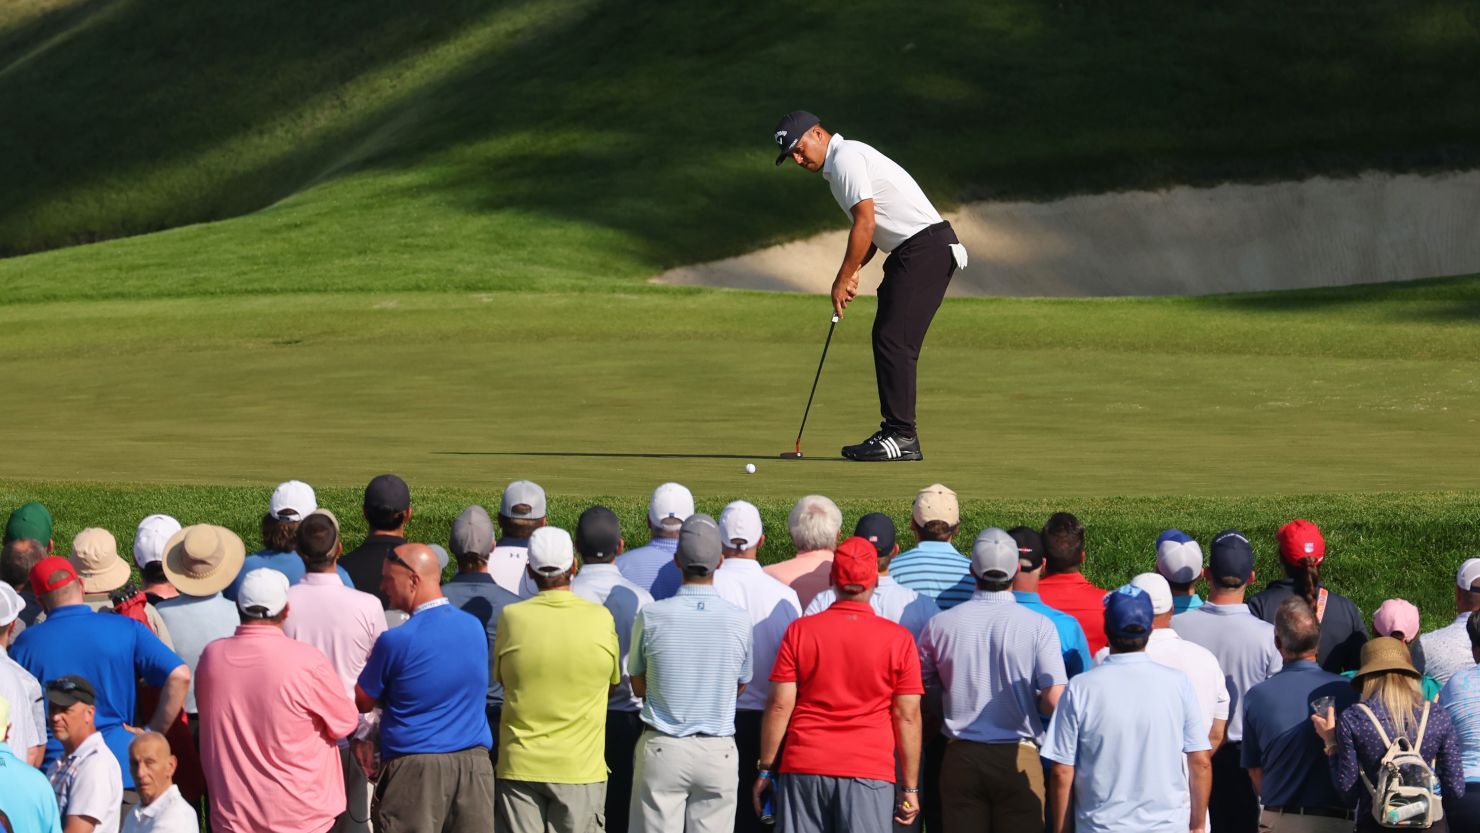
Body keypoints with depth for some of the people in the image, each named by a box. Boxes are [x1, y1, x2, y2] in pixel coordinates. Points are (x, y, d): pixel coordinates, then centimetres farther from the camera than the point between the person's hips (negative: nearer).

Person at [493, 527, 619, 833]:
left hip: (520, 768, 0)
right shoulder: (601, 619, -6)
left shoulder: (512, 617, -8)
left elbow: (500, 678, 7)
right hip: (581, 768, 0)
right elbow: (613, 684, 8)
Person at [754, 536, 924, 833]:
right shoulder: (898, 639, -2)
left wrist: (765, 769, 8)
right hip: (869, 774, -1)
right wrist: (910, 788, 4)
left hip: (803, 769, 1)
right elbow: (907, 716, -1)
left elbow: (779, 706, -1)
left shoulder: (800, 631, 0)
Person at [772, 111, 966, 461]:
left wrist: (844, 278, -10)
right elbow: (871, 227, 22)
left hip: (926, 247, -11)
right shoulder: (843, 161, 21)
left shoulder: (845, 158, -12)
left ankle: (902, 436, -15)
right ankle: (896, 432, 12)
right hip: (911, 251, 11)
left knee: (894, 340, -13)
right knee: (887, 339, 10)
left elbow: (866, 224, -17)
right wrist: (853, 271, 8)